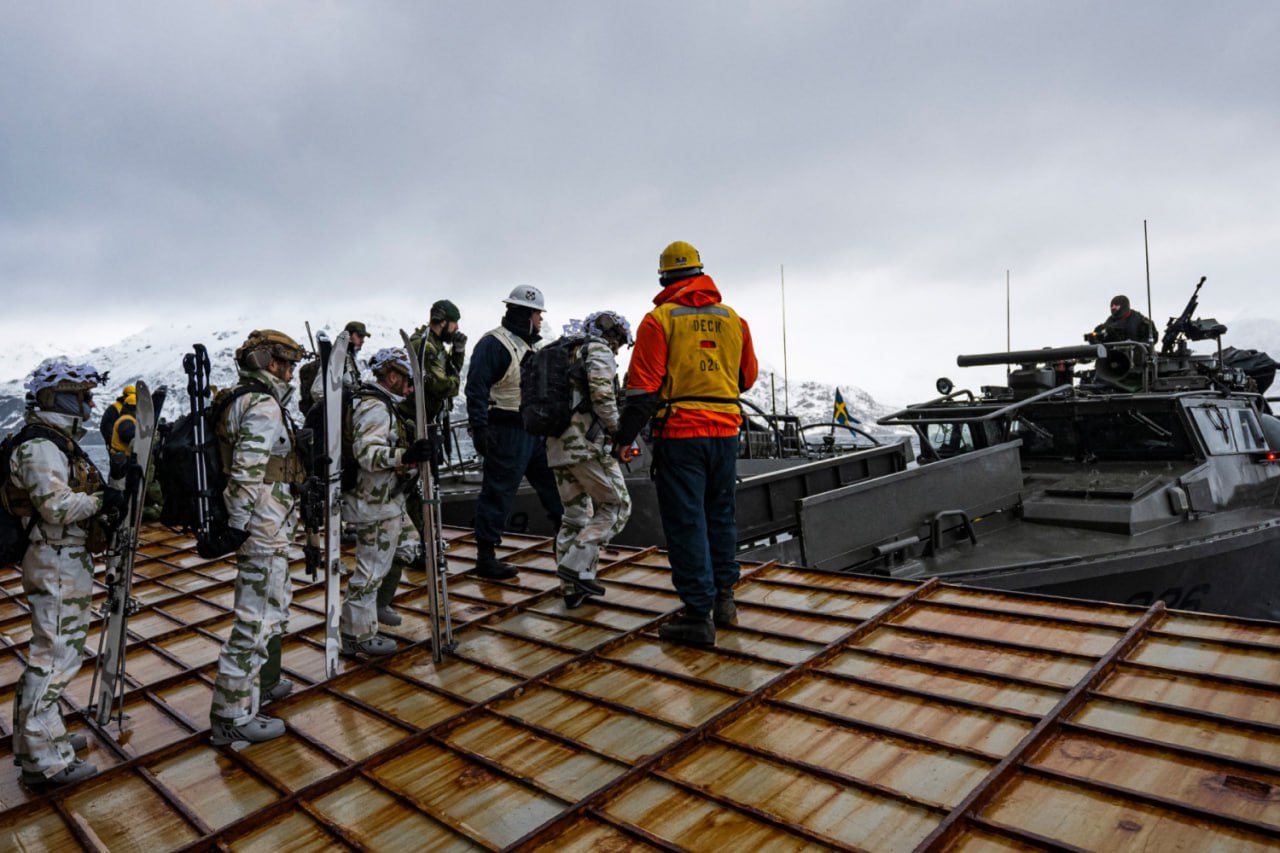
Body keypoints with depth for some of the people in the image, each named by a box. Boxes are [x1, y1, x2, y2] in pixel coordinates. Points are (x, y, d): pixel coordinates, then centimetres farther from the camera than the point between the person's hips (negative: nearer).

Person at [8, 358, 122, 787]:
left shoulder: (60, 442, 15)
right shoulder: (40, 446, -16)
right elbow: (56, 506, -25)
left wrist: (105, 508, 4)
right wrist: (103, 500, -15)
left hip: (69, 562, 11)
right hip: (56, 564, -11)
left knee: (62, 651, 18)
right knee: (55, 658, -5)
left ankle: (43, 736, 31)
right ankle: (42, 761, 3)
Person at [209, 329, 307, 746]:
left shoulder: (248, 403, 16)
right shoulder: (265, 408, -16)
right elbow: (247, 473, -23)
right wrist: (237, 525, -24)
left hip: (267, 528, 11)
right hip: (263, 529, -11)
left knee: (274, 603, 24)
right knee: (256, 619, -6)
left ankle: (262, 683, 39)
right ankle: (232, 717, 1)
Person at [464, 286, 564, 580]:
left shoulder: (529, 345, 18)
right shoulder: (494, 343, -11)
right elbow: (477, 388, -18)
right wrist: (479, 428, -23)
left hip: (535, 431, 9)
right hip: (506, 432, -9)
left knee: (552, 484, 14)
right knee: (498, 493, -2)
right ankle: (486, 558, 7)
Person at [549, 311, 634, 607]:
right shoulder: (598, 350, -1)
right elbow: (602, 393, -19)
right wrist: (617, 430, -7)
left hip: (557, 445, 9)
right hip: (585, 444, -9)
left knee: (575, 516, 15)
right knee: (616, 507, 2)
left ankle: (571, 588, 16)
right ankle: (577, 565, -7)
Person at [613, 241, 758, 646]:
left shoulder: (660, 319, -6)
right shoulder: (733, 318, 8)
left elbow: (643, 386, -10)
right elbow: (748, 377, 17)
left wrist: (624, 437, -4)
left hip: (680, 434, -5)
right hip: (725, 430, 5)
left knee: (686, 522, 0)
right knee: (719, 515, 18)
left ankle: (698, 615, 3)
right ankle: (723, 597, 26)